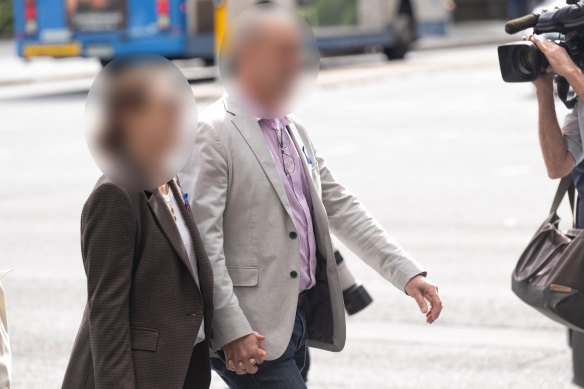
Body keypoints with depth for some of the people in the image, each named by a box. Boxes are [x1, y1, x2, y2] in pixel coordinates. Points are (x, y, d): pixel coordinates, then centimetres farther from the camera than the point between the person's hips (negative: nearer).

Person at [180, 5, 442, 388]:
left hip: (297, 319, 8)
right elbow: (202, 240, -17)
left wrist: (407, 272, 8)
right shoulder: (211, 134, -11)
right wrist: (231, 330, -22)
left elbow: (341, 207, 17)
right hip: (253, 333, -8)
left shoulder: (295, 131, 16)